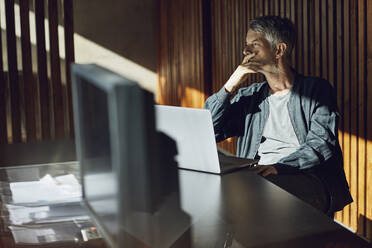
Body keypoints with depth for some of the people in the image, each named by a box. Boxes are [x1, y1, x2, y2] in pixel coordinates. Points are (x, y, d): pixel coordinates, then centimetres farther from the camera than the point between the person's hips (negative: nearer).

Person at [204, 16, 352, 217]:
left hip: (308, 178, -3)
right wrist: (230, 86, 5)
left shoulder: (317, 90, 9)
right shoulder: (249, 96, 23)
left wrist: (279, 166, -21)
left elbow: (322, 145, -6)